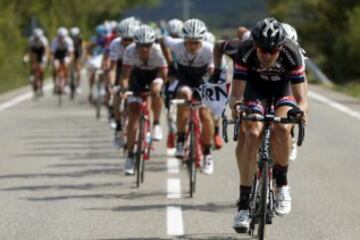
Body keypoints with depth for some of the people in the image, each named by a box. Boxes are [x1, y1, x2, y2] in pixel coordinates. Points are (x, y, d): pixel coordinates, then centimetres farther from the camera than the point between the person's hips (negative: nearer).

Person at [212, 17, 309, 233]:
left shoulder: (292, 53, -33)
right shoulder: (245, 51, -32)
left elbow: (301, 98, -37)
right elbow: (236, 94, -29)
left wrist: (300, 111, -57)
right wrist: (235, 105, -49)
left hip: (283, 90, 0)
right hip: (255, 88, 0)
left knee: (281, 128, -31)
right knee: (251, 134, -25)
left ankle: (282, 184, -5)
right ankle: (244, 204, -19)